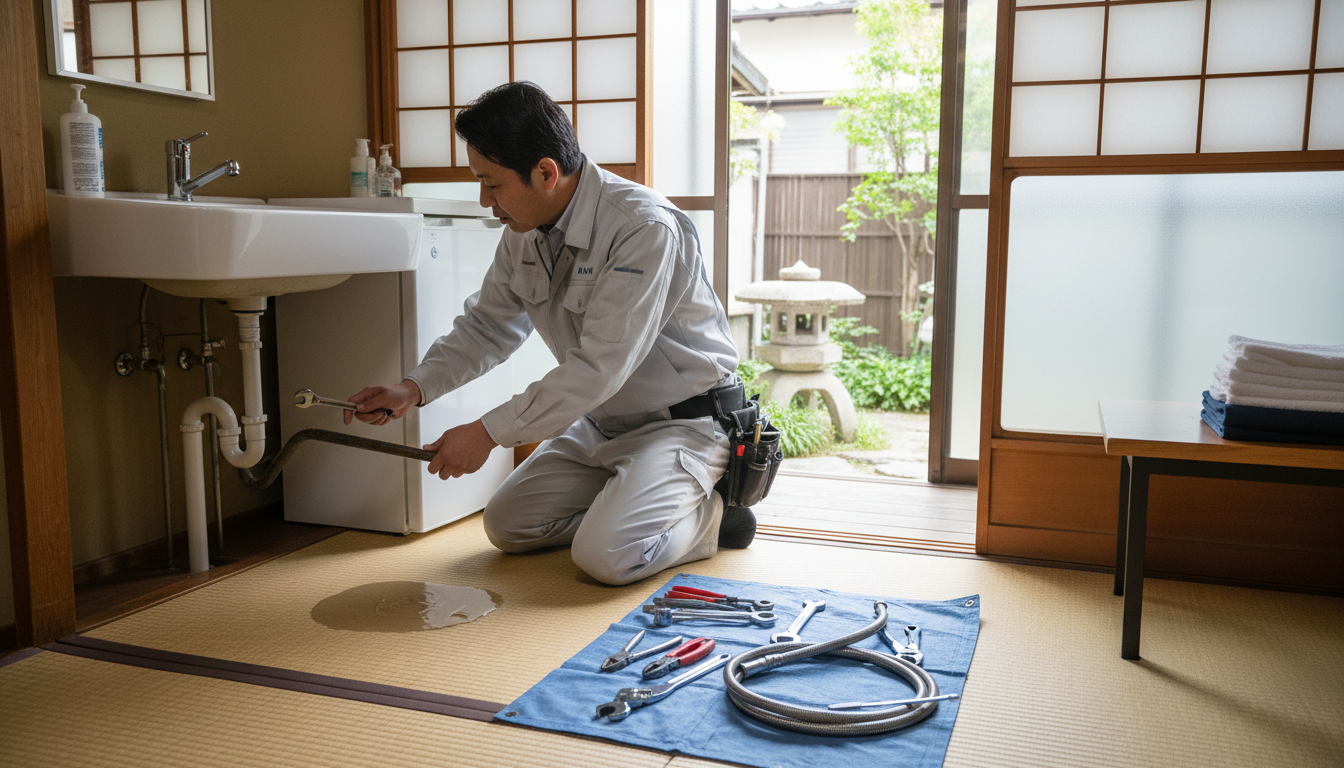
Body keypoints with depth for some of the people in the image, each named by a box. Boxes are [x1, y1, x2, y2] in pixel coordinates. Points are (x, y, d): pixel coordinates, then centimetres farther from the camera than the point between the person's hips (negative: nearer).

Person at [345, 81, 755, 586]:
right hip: (600, 422, 8)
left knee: (604, 555, -24)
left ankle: (709, 514, 2)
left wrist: (488, 432, -26)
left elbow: (598, 368, -30)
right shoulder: (523, 233, -1)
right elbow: (486, 326, 12)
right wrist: (413, 388, -3)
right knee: (506, 525, 5)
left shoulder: (645, 228, -28)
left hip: (683, 421, -8)